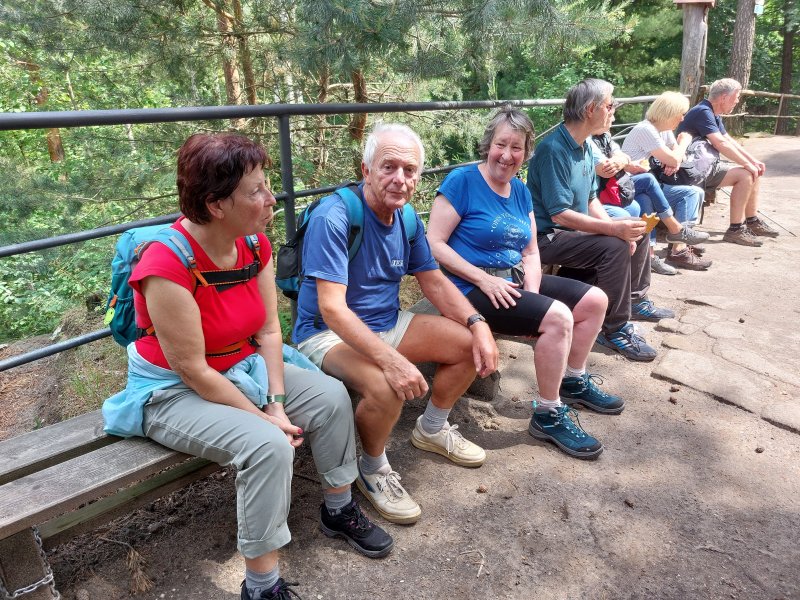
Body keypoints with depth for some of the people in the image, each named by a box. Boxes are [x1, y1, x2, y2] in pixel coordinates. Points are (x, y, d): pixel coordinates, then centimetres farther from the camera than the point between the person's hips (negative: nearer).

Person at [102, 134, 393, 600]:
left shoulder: (255, 243, -7)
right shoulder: (167, 265, -29)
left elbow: (269, 329, -5)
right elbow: (192, 370, -25)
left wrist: (276, 403, -15)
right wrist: (263, 418, -20)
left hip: (242, 369, 7)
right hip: (175, 391, -7)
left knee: (331, 396, -5)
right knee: (269, 445, -29)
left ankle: (339, 509, 16)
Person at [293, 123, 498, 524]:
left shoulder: (407, 218, 1)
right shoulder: (333, 218, -24)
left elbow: (434, 282, 7)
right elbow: (332, 309, -30)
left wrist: (478, 323, -9)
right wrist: (392, 360, -40)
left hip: (386, 324, 8)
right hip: (329, 333, -7)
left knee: (470, 345, -1)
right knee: (386, 388, -35)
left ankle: (431, 430, 23)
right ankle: (373, 471, -2)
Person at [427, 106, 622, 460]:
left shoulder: (520, 191, 11)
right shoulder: (462, 181, -11)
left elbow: (531, 252, 10)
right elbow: (434, 243, -17)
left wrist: (532, 291, -9)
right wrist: (484, 279, -21)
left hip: (514, 281, 8)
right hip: (473, 289, -8)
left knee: (594, 300, 5)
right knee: (557, 317, -26)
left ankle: (573, 381, 26)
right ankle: (548, 415, -8)